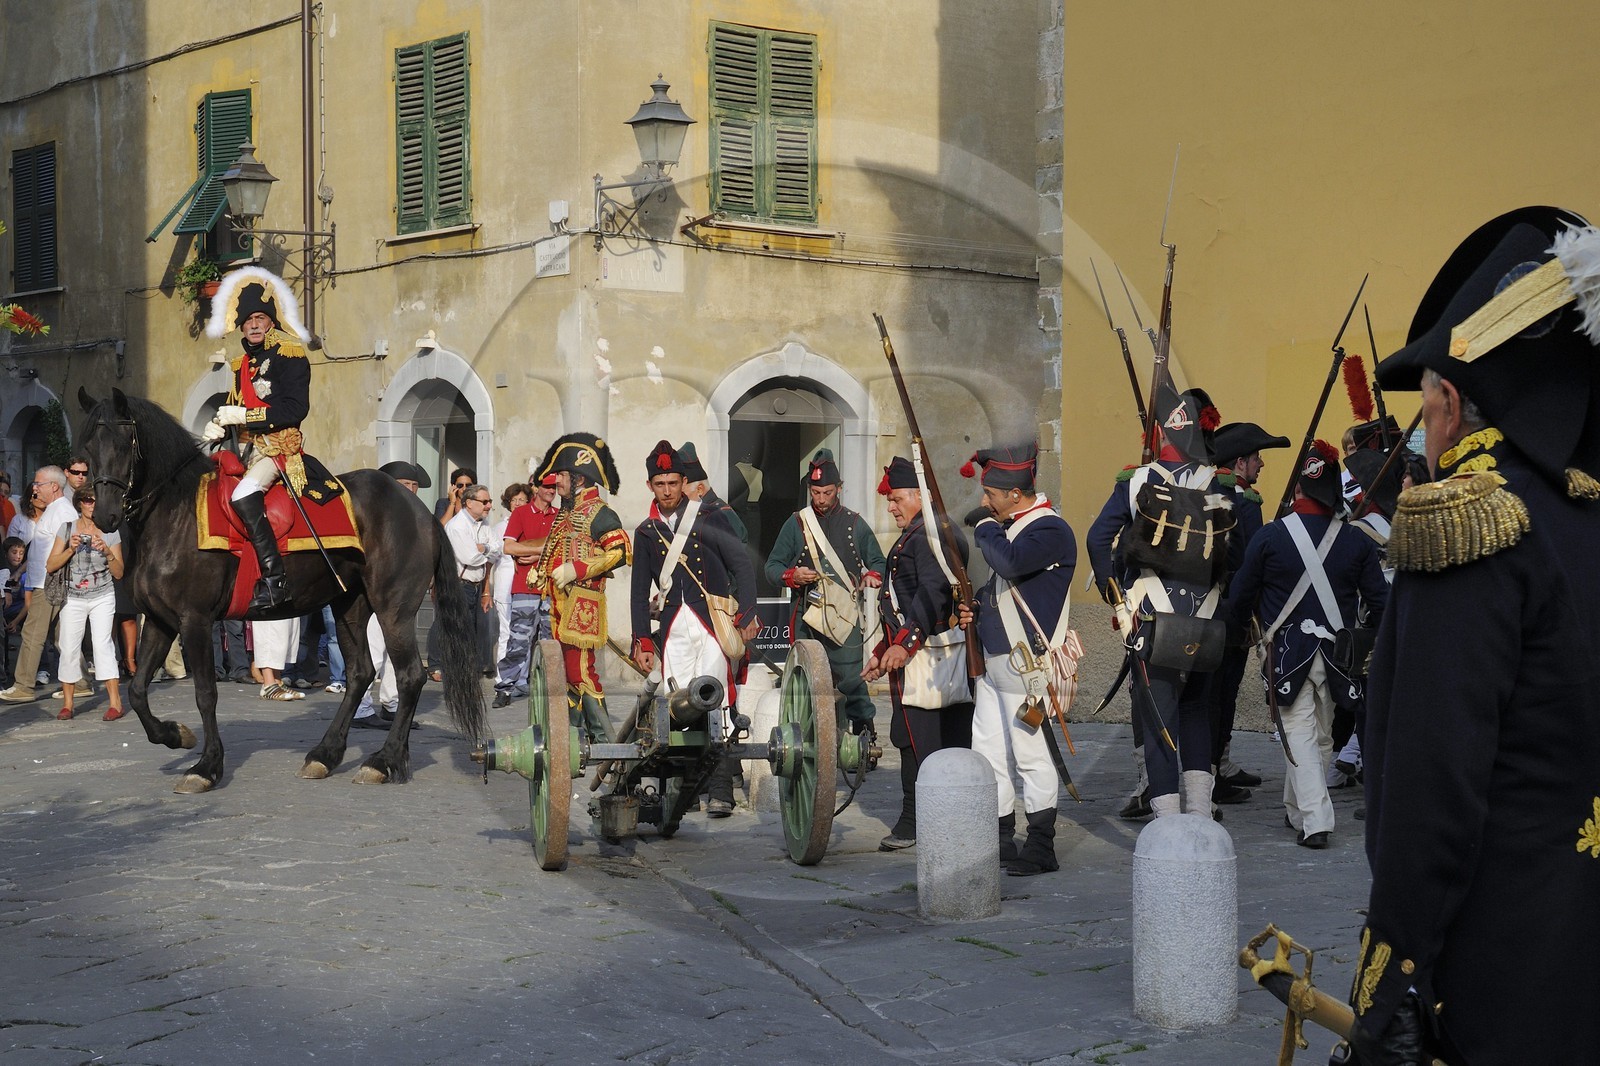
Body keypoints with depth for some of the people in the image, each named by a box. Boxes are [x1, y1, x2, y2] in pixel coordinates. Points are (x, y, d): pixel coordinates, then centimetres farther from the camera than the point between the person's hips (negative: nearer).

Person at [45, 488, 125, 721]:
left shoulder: (110, 533, 3)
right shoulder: (68, 529, 4)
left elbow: (119, 573, 2)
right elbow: (50, 566, 0)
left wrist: (107, 552, -14)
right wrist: (71, 549, -14)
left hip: (103, 597, -1)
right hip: (73, 598, 1)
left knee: (102, 643, -14)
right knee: (69, 647, -5)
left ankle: (115, 703, -15)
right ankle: (67, 704, 5)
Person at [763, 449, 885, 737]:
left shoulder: (854, 523, 11)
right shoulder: (796, 523, 11)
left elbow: (877, 561, 17)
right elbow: (772, 566, 10)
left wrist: (872, 577, -7)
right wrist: (792, 576, -11)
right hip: (806, 616, 1)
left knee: (851, 678, -9)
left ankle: (865, 730, 4)